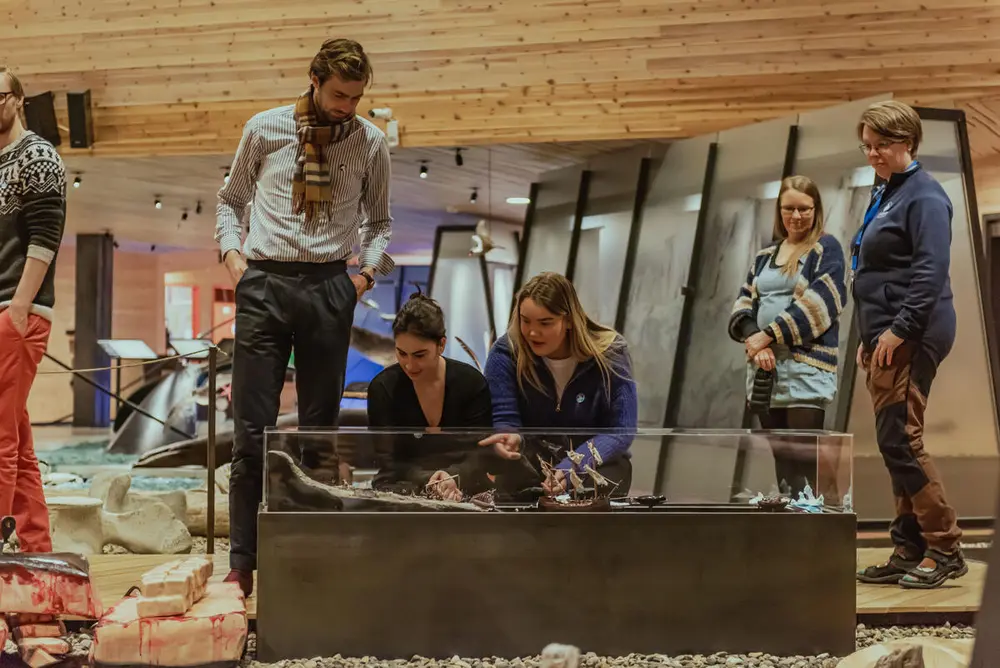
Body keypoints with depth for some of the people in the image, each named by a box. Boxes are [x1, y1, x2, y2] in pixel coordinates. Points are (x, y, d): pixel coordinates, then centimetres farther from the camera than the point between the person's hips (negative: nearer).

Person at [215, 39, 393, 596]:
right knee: (253, 428, -3)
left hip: (331, 285, 1)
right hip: (264, 283, -1)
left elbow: (380, 220, 17)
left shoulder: (371, 143, 6)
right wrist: (232, 250, 2)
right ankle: (243, 561, 3)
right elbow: (232, 198, 17)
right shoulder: (264, 130, 5)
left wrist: (368, 269, 2)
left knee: (321, 424, 6)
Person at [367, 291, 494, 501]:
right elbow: (390, 462, -9)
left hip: (465, 490, -2)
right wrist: (430, 481, -27)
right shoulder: (382, 388, -6)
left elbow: (478, 456, -7)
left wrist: (453, 479, -29)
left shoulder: (472, 383, -5)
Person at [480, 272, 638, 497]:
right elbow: (505, 417, -11)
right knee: (510, 482, -32)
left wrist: (573, 467, -34)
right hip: (532, 458, 1)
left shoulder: (609, 354, -13)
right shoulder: (505, 353, -11)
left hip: (597, 459, 0)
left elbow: (620, 431, -16)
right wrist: (511, 438, -38)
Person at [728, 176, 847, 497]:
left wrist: (769, 334, -14)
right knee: (780, 459, 8)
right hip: (764, 368, 6)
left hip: (806, 367, -6)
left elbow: (818, 303, -11)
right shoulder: (764, 256, 19)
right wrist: (753, 338, -10)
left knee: (803, 459, -12)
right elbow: (743, 303, 11)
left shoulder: (826, 248, 1)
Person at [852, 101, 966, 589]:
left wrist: (899, 330, -22)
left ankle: (945, 549, -4)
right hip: (884, 338, 10)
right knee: (896, 443, 10)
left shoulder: (924, 196, -10)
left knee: (900, 439, -11)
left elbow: (931, 272, -19)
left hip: (911, 338, -10)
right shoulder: (883, 193, 19)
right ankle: (909, 550, 15)